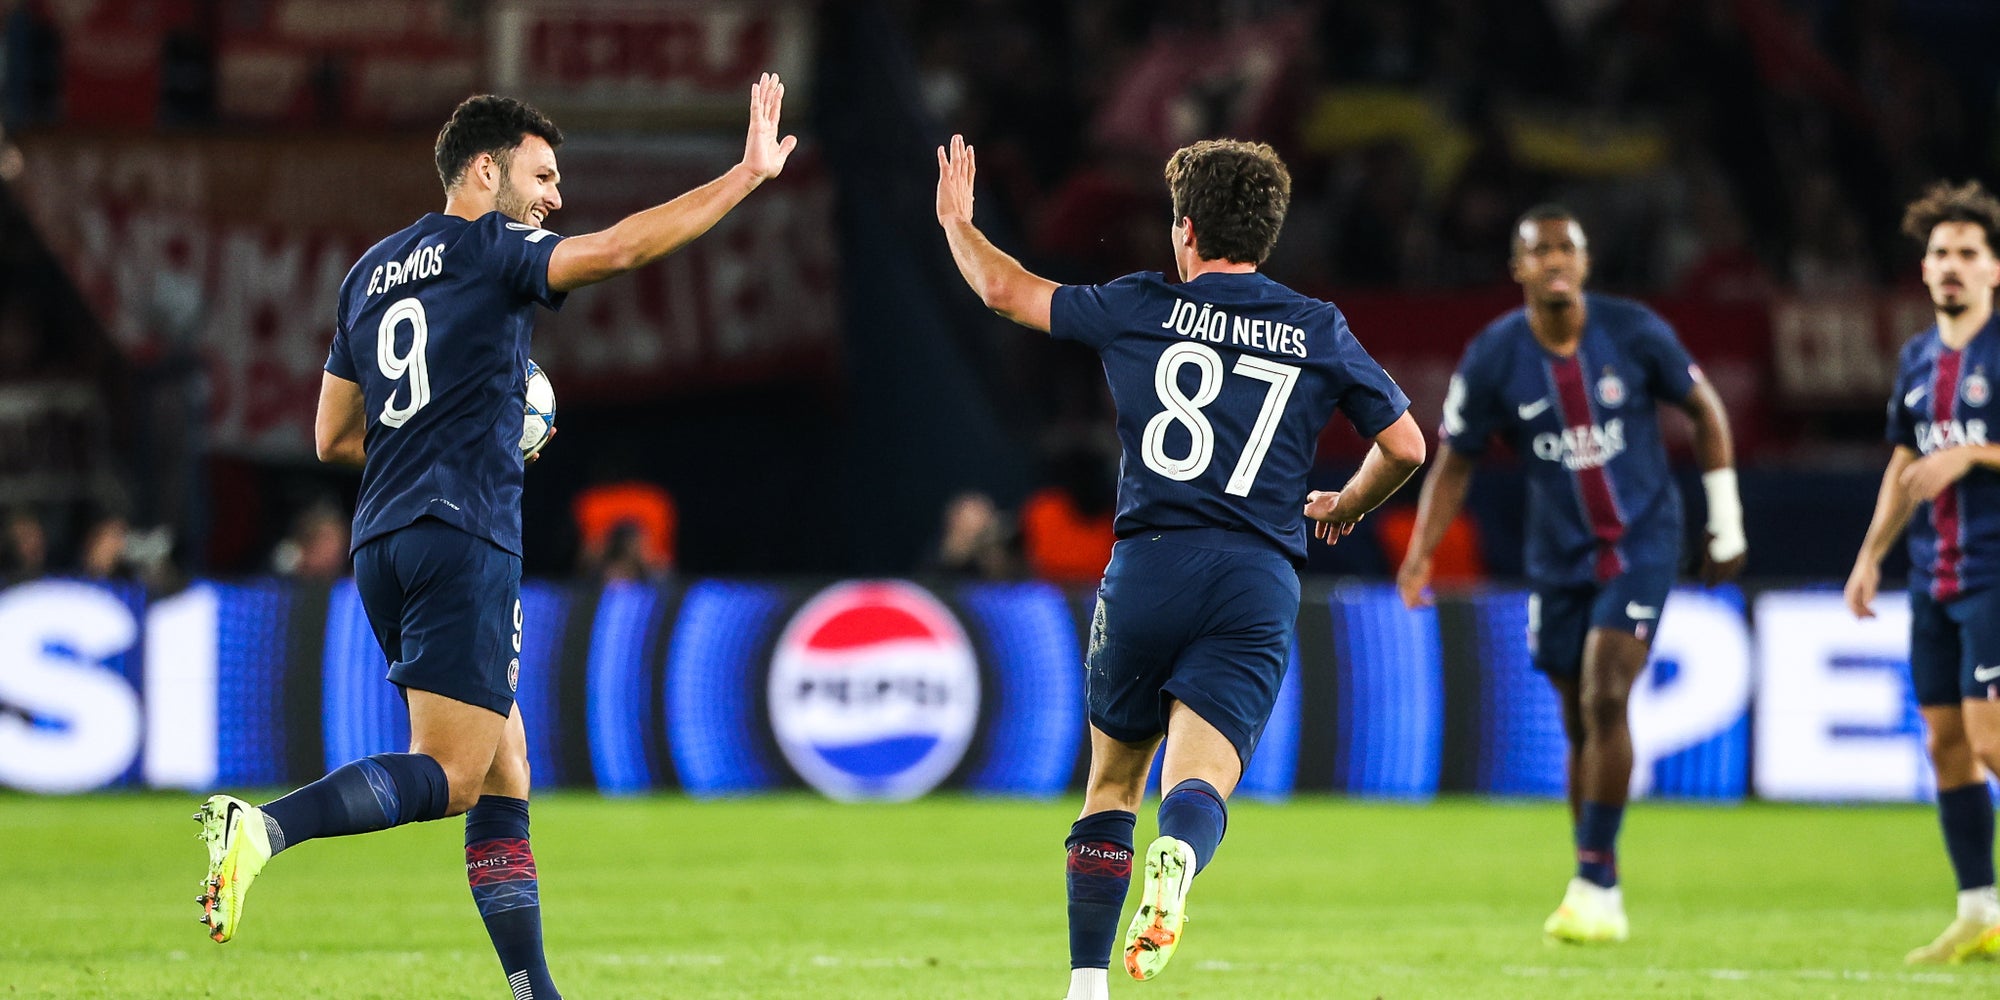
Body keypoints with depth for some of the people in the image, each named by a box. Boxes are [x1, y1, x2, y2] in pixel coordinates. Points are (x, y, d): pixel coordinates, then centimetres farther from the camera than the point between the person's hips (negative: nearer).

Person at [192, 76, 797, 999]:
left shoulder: (372, 272, 20)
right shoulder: (485, 250, -2)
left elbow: (334, 438, 22)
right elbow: (618, 248, -16)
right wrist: (748, 175, -11)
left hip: (383, 543, 8)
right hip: (463, 541, -8)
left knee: (503, 774, 10)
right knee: (452, 777, -12)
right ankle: (264, 827, -29)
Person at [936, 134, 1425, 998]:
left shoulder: (1140, 309, 7)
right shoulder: (1321, 333, 9)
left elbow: (1007, 291, 15)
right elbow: (1406, 446, 14)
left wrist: (955, 220, 35)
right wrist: (1345, 507, 33)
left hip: (1148, 569, 0)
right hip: (1257, 585, 0)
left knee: (1113, 781, 17)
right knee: (1199, 785, -11)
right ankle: (1178, 858, -47)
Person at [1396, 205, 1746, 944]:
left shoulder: (1635, 333, -11)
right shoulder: (1492, 358, -9)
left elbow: (1704, 410, 4)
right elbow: (1454, 461, 2)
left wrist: (1727, 524, 4)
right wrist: (1420, 553, -11)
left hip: (1641, 543, -2)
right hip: (1559, 557, 3)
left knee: (1604, 700, -18)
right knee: (1580, 726, 7)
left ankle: (1595, 884, -14)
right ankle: (1598, 893, 18)